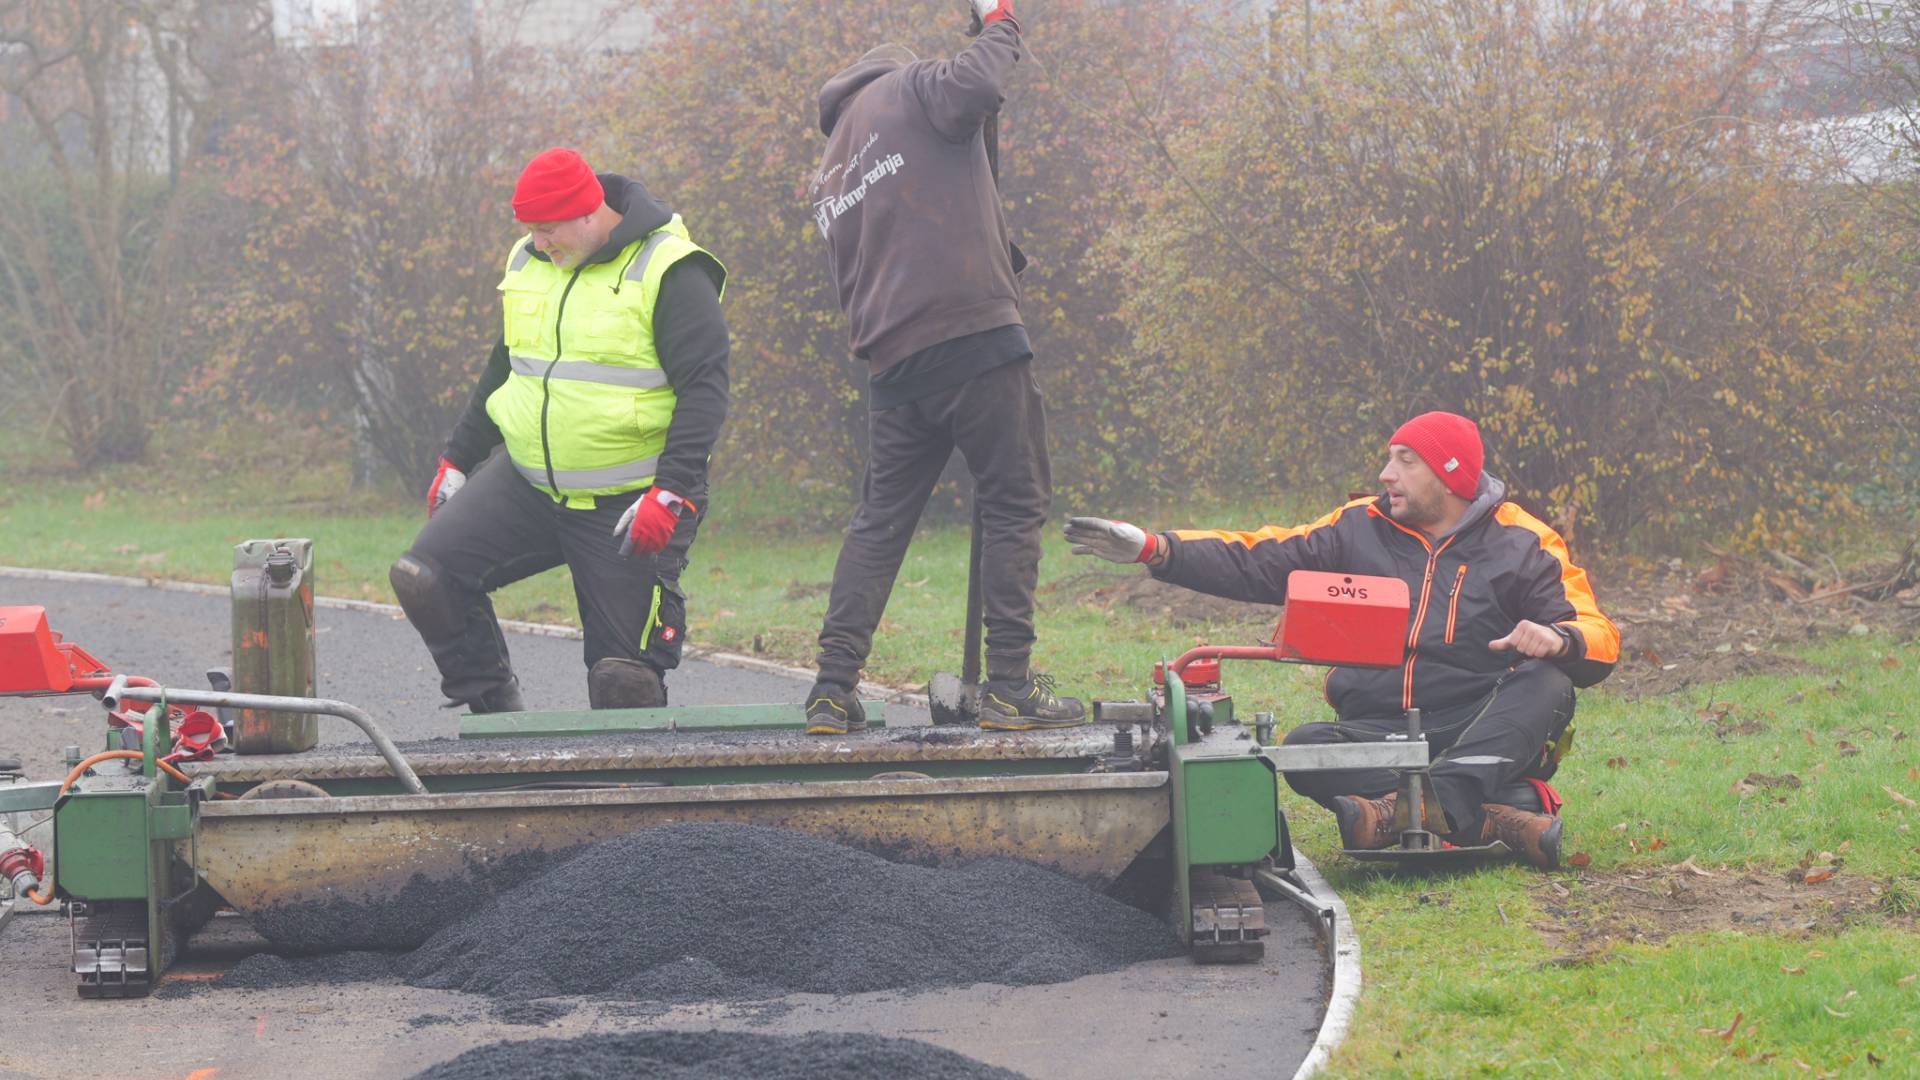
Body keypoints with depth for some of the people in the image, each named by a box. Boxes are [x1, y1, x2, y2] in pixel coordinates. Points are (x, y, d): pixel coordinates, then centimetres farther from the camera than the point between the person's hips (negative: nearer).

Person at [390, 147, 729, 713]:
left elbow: (705, 388, -14)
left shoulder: (668, 273, -11)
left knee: (624, 677, -9)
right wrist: (457, 459, 22)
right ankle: (493, 708, 2)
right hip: (526, 485, 6)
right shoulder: (528, 263, 11)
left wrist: (671, 492, -24)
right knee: (423, 576, -10)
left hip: (628, 506, -6)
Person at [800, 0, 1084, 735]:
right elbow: (975, 89, -13)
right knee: (1015, 503, -1)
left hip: (893, 360, 7)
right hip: (973, 331, -6)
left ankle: (833, 688, 5)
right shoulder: (908, 90, 6)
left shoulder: (831, 180, 25)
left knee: (881, 517, 12)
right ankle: (1010, 686, -6)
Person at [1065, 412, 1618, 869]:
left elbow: (1600, 640, -3)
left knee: (1543, 683, -33)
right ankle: (1511, 808, -39)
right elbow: (1257, 562, 10)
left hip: (1483, 732, -3)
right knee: (1305, 750, -27)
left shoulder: (1524, 544, 3)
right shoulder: (1361, 529, 12)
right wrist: (1153, 549, -1)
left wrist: (1558, 639, -27)